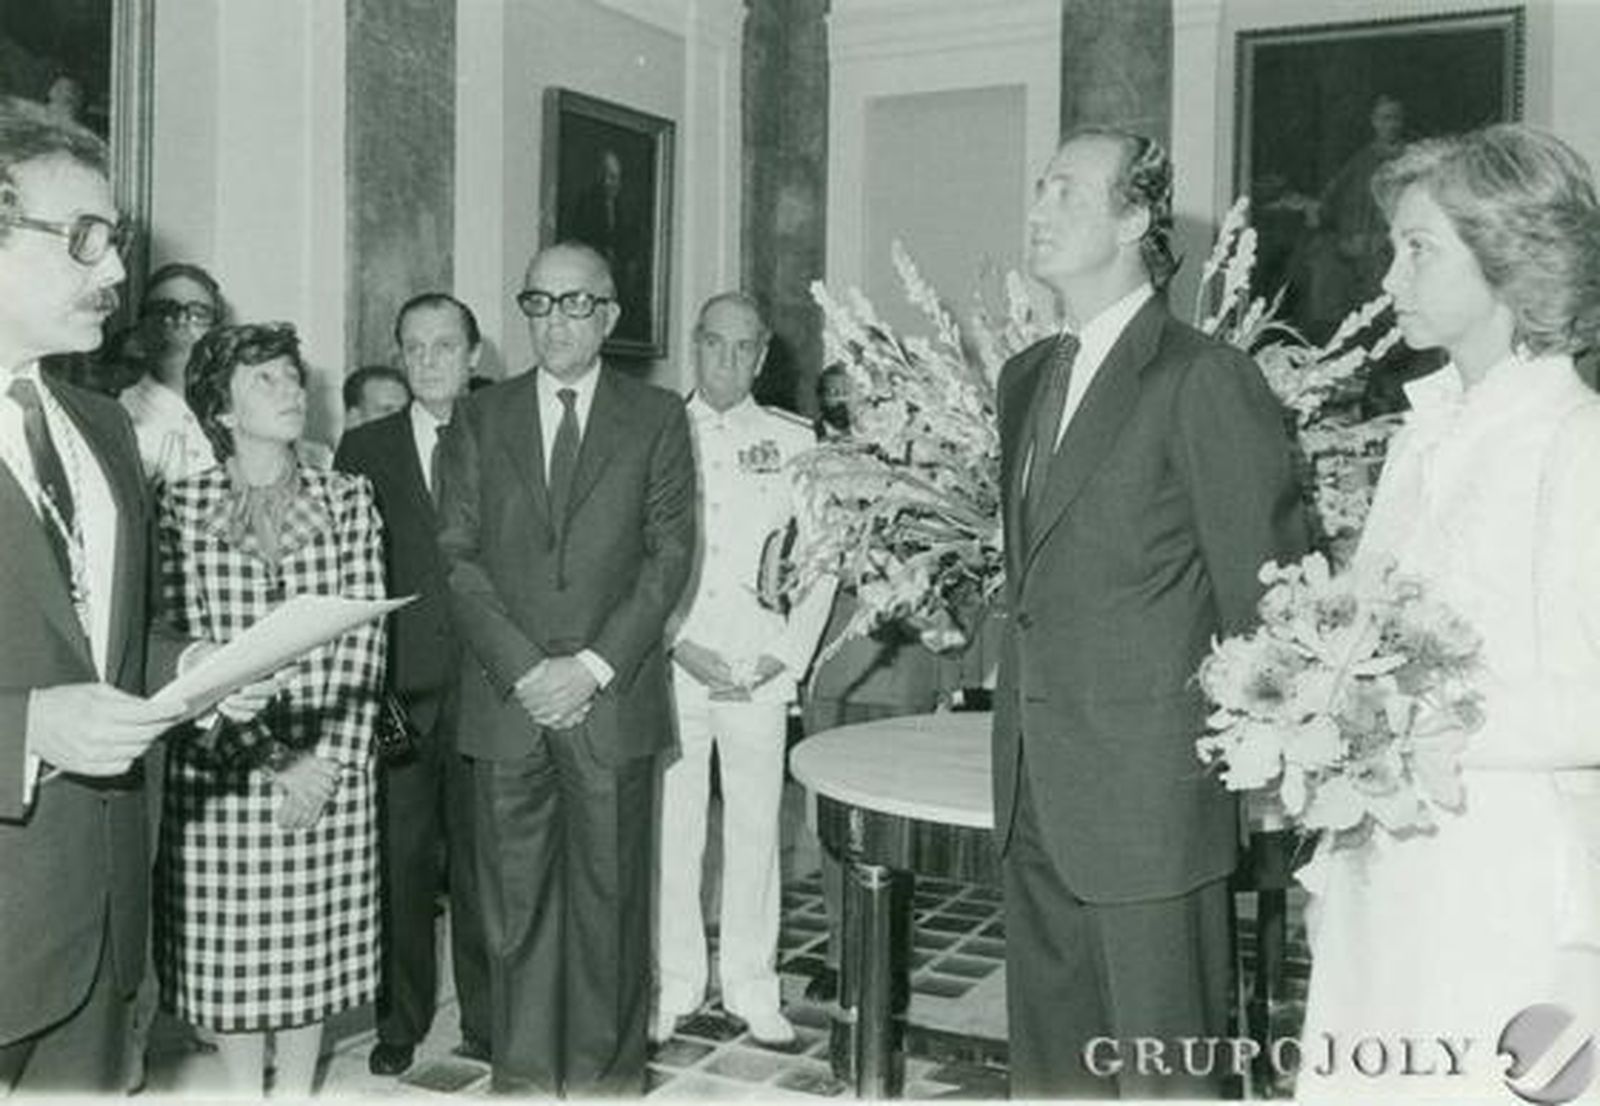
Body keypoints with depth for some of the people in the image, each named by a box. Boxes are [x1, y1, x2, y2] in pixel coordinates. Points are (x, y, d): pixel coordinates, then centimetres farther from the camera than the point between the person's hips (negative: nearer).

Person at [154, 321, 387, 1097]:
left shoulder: (348, 498, 4)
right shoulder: (181, 505, -1)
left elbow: (362, 634, 0)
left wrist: (331, 754, -10)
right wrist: (267, 759, -13)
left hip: (328, 761, 1)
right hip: (220, 764, -1)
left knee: (316, 945, 9)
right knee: (227, 947, 7)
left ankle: (297, 1090, 27)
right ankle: (243, 1091, 27)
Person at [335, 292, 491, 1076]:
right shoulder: (365, 448, 8)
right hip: (397, 688, 1)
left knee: (482, 859, 6)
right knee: (399, 860, 6)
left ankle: (486, 1020, 20)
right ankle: (400, 1020, 21)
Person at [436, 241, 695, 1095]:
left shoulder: (656, 418, 7)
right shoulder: (479, 418, 10)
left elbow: (670, 555, 0)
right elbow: (456, 554, 3)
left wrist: (595, 665, -9)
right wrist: (522, 668, -9)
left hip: (613, 699, -1)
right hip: (506, 701, 1)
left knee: (609, 895, 4)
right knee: (514, 903, 6)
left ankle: (606, 1071, 18)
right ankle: (522, 1072, 19)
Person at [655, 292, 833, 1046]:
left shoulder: (794, 441, 7)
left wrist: (784, 656, -4)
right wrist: (678, 644, -7)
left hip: (762, 671, 0)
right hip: (673, 667, 0)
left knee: (755, 828, 3)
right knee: (671, 828, 3)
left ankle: (750, 984, 16)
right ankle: (675, 982, 17)